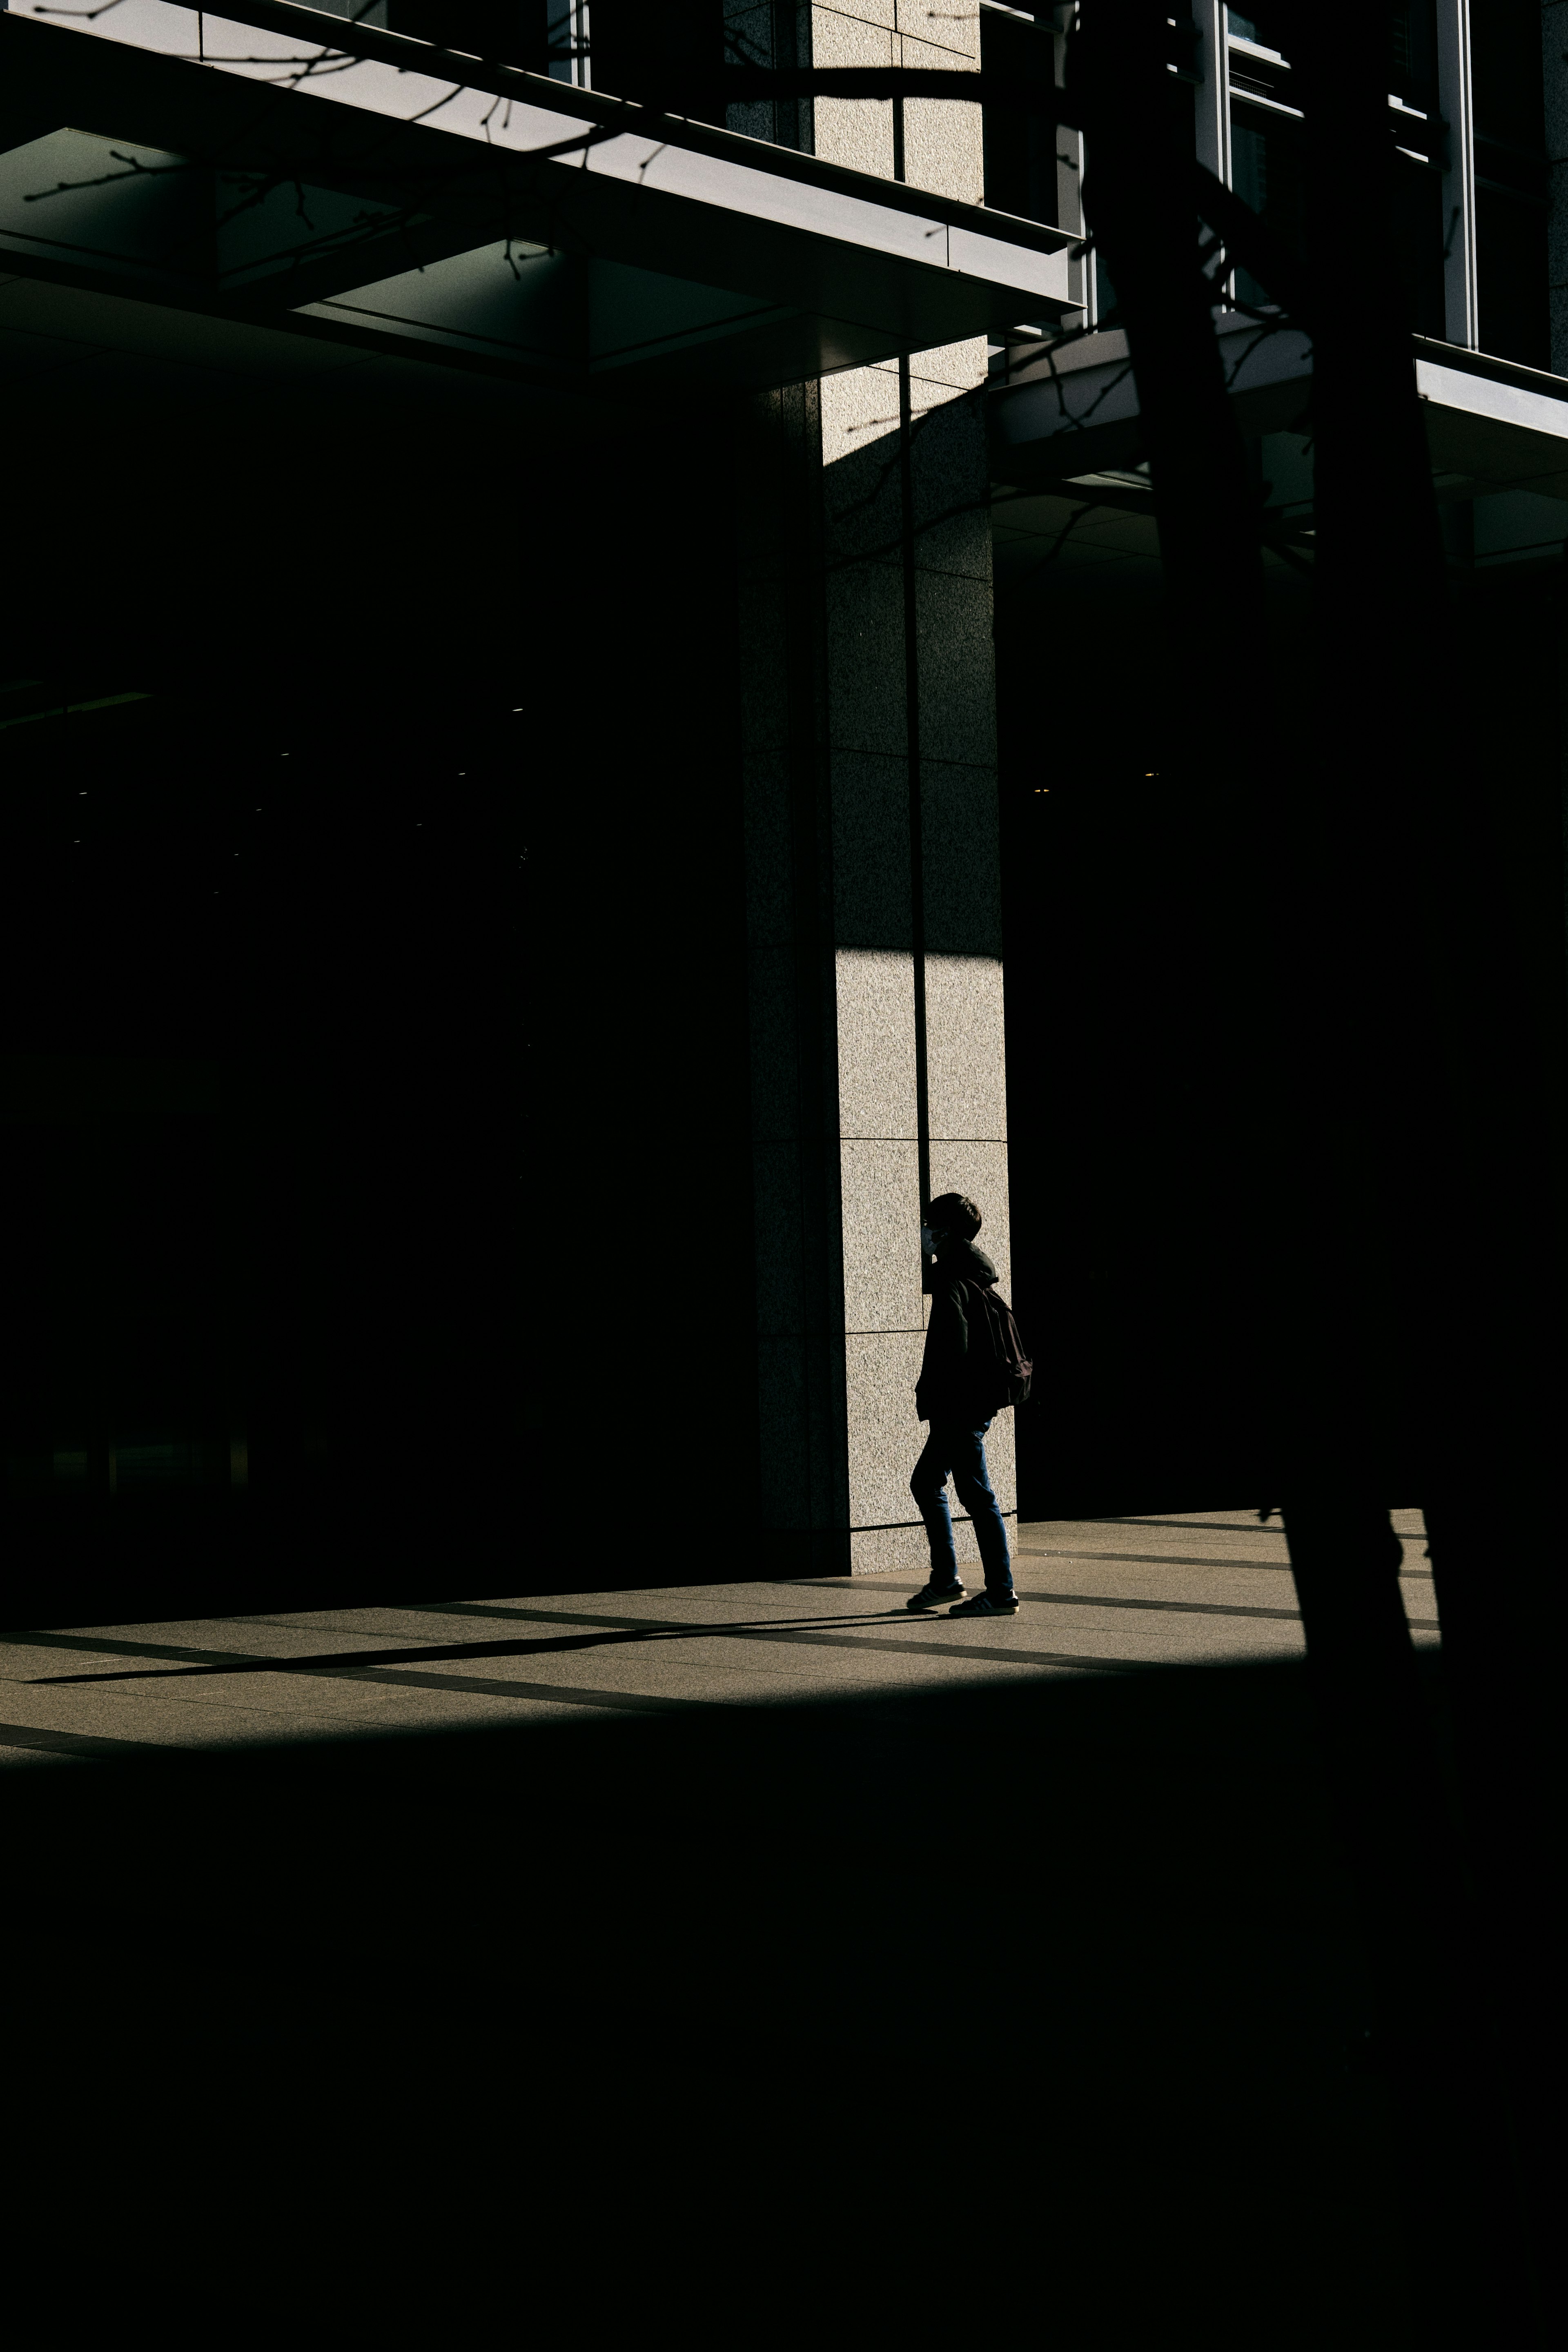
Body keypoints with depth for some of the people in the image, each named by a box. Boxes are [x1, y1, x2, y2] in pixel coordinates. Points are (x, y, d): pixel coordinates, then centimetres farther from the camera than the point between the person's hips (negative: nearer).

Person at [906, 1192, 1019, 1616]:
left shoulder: (952, 1280, -15)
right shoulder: (977, 1275, 16)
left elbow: (952, 1345, -24)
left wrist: (933, 1397, -21)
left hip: (959, 1409, -11)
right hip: (976, 1403, 11)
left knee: (977, 1497, -6)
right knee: (926, 1484, 19)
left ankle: (1001, 1593, -3)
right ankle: (945, 1580, 23)